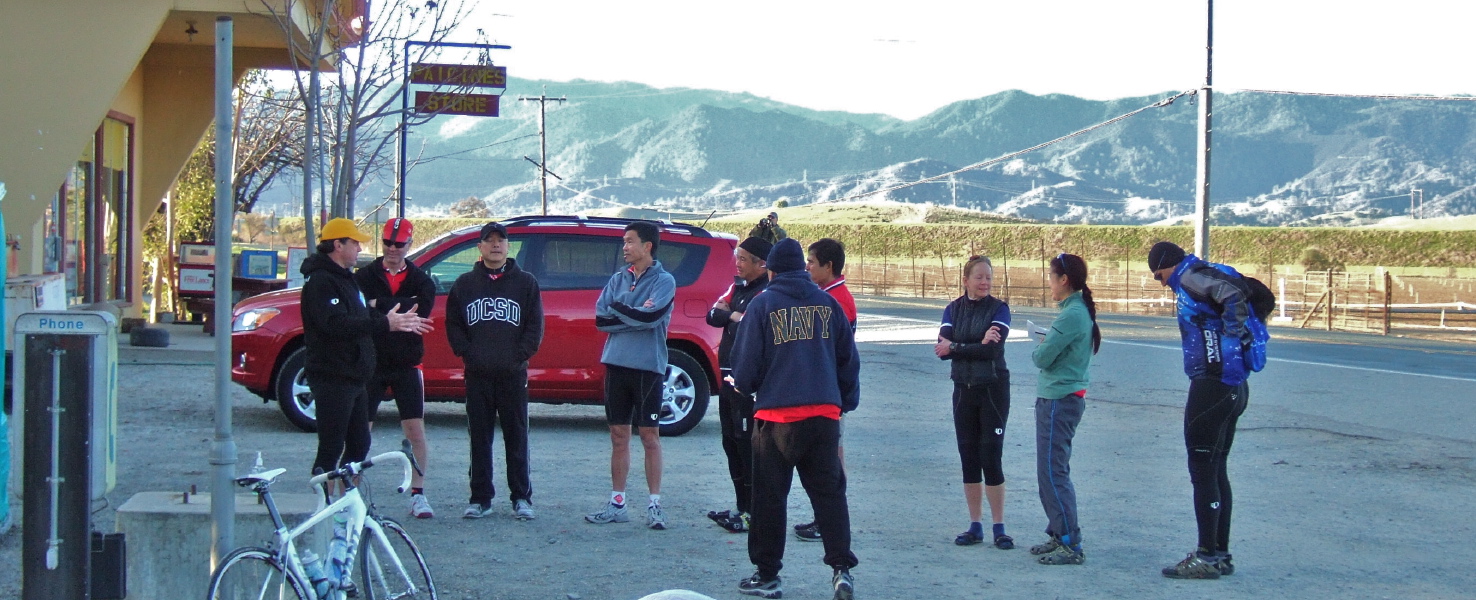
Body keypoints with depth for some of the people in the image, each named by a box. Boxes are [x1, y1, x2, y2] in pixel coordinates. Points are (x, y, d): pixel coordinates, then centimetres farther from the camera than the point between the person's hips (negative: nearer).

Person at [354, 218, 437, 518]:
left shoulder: (421, 280, 5)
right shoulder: (364, 277, 3)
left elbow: (421, 311, -14)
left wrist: (379, 305, -16)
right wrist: (401, 309, -19)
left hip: (406, 365, 1)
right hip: (370, 363, -1)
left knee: (415, 429, -1)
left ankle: (418, 494, 7)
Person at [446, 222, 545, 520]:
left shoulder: (526, 282, 7)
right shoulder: (464, 284, 11)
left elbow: (535, 327, 4)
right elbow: (453, 325, 9)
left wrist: (519, 356, -8)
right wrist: (467, 354, -5)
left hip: (513, 374, -1)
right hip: (477, 374, 1)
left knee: (517, 437, 1)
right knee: (479, 438, 4)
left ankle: (521, 498, 7)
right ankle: (480, 498, 9)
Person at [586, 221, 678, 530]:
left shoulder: (664, 281, -4)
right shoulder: (618, 279, 10)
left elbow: (652, 317, -19)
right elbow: (601, 319, 0)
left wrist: (617, 309, -6)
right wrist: (636, 314, -10)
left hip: (648, 366, -5)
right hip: (616, 364, 5)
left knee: (649, 436, 0)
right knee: (619, 435, 9)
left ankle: (655, 504, 5)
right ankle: (617, 504, 14)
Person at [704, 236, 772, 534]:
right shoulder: (737, 287, 14)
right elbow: (712, 316, 5)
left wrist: (732, 318, -8)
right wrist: (733, 315, -10)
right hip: (729, 375, 9)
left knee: (748, 445, -7)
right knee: (731, 443, 14)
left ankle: (754, 513, -4)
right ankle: (742, 507, 22)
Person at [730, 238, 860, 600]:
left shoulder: (763, 305, -1)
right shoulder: (827, 303, 8)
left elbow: (747, 361, 0)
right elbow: (848, 358, 11)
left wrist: (743, 387, 21)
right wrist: (847, 401, 21)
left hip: (777, 415, -3)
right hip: (824, 413, 3)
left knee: (770, 496, 6)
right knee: (829, 492, 6)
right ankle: (841, 569, -3)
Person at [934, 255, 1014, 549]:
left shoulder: (999, 309, -4)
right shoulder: (953, 309, 6)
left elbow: (993, 349, -18)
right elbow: (942, 348, -8)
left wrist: (955, 347, -13)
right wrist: (978, 345, -20)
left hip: (993, 389, -4)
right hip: (963, 390, 4)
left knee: (991, 459, -6)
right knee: (968, 459, 6)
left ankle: (999, 529, 1)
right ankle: (975, 527, 14)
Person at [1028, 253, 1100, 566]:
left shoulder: (1072, 315, -19)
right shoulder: (1078, 310, 13)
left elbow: (1043, 357, -19)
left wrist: (1038, 349, 1)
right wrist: (1044, 349, -2)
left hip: (1060, 401, -11)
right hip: (1058, 398, 11)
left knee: (1053, 472, -9)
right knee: (1052, 471, 16)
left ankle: (1071, 545, -8)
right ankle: (1059, 536, 23)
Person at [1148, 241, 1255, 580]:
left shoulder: (1191, 277, -9)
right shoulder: (1209, 277, 19)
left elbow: (1234, 294, -25)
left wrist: (1233, 336, -20)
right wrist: (1244, 337, 12)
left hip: (1212, 384, -10)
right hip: (1233, 386, 10)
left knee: (1203, 471, -4)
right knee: (1216, 470, 15)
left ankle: (1207, 558, -2)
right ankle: (1220, 554, 19)